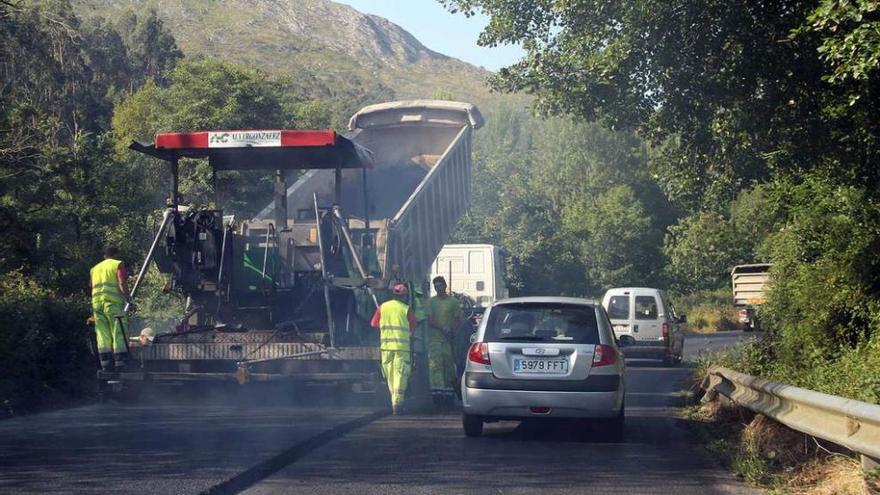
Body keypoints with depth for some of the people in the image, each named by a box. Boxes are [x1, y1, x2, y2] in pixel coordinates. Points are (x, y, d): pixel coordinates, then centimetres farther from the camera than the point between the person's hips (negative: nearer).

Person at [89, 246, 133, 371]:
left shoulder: (95, 268, 24)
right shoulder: (118, 265, 5)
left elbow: (90, 286, 19)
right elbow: (122, 283, -8)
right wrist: (128, 298, 0)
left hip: (97, 303, 6)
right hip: (113, 303, -6)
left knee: (103, 336, 6)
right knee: (119, 333, -6)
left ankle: (106, 365, 4)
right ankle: (120, 364, -13)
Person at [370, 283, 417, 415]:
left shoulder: (382, 308, 7)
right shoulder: (407, 310, -2)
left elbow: (374, 324, 10)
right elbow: (413, 329, 2)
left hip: (386, 346, 3)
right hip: (402, 346, -3)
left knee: (390, 375, 13)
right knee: (400, 374, -4)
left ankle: (394, 402, 19)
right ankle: (397, 403, -12)